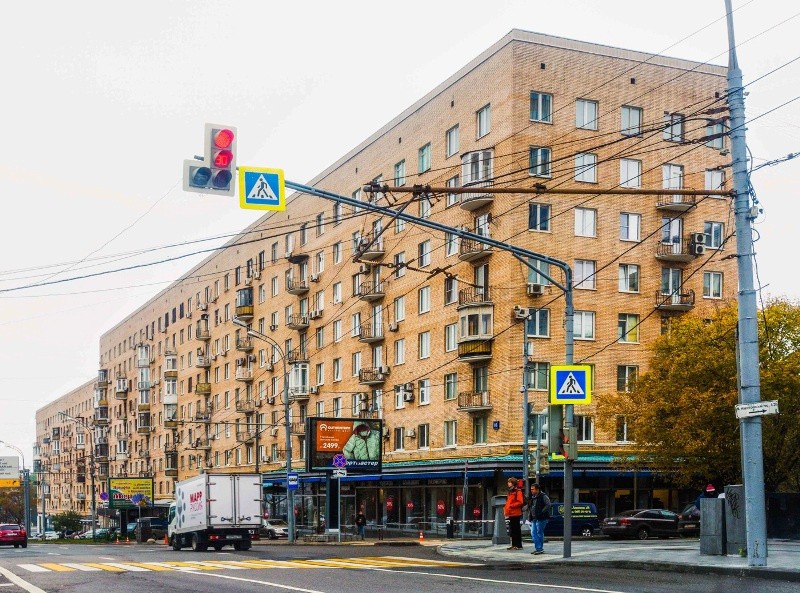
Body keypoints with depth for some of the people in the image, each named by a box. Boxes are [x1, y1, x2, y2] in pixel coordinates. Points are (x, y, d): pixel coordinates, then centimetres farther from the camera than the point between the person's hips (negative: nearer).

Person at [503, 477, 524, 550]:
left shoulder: (518, 491, -10)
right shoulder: (510, 491, 18)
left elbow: (520, 502, -18)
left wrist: (511, 506, -19)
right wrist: (506, 508, 10)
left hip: (516, 514, -9)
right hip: (511, 514, 9)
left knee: (517, 530, -5)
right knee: (512, 530, 12)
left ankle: (519, 545, -2)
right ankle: (514, 544, 18)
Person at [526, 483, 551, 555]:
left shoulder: (543, 496, -9)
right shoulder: (532, 497, 16)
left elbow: (548, 505, -18)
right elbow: (529, 507, 26)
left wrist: (541, 512, -21)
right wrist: (529, 514, 14)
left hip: (541, 519, -8)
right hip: (534, 518, 8)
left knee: (539, 533, -3)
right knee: (533, 533, 5)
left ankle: (540, 549, 4)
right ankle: (537, 548, 10)